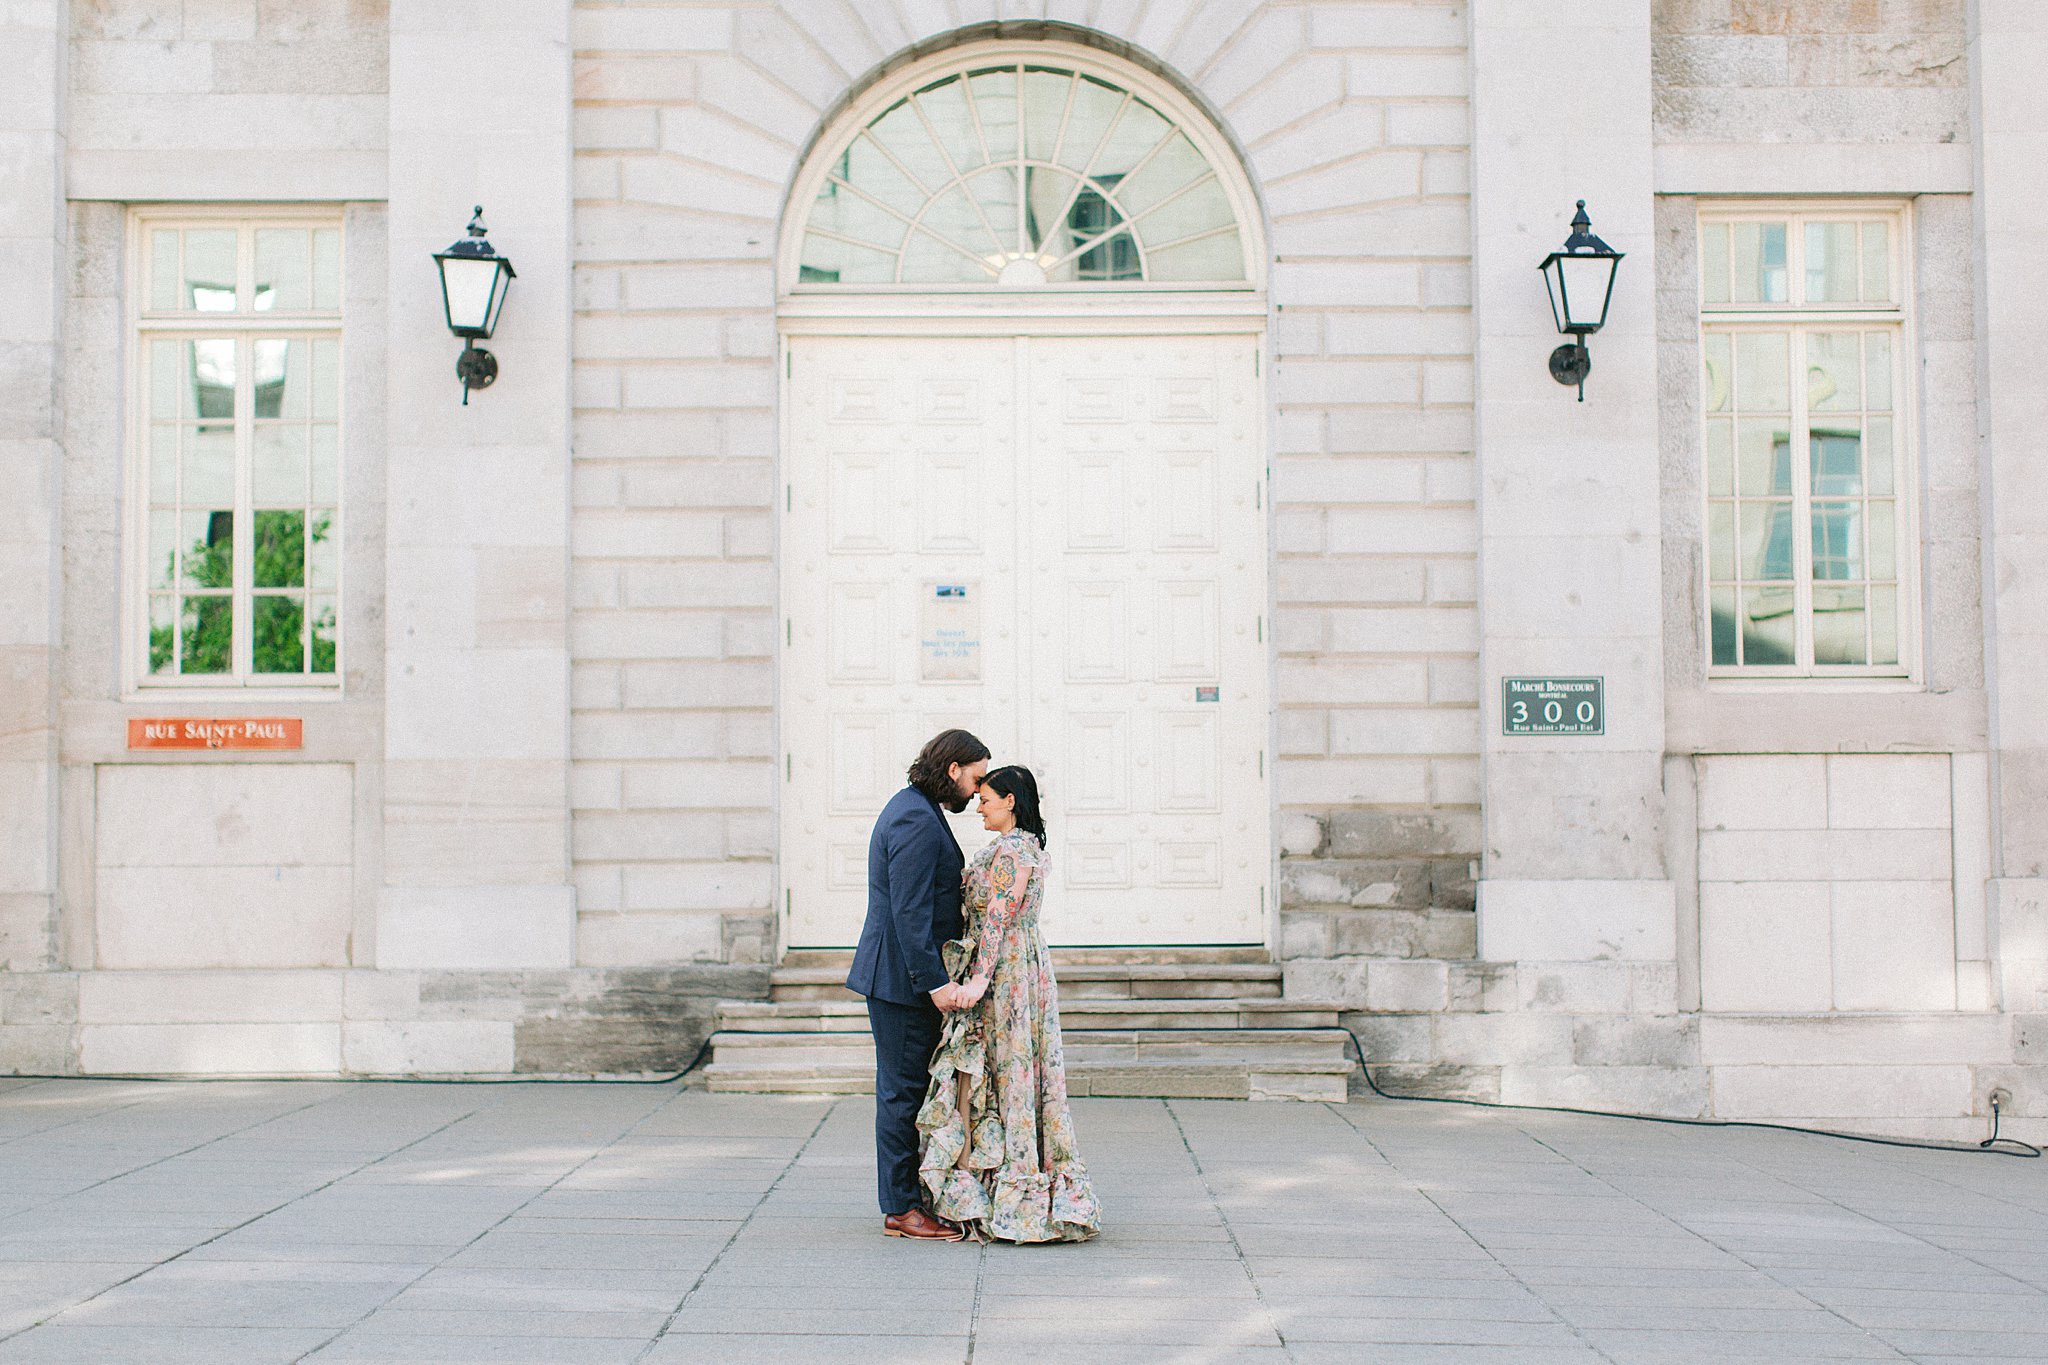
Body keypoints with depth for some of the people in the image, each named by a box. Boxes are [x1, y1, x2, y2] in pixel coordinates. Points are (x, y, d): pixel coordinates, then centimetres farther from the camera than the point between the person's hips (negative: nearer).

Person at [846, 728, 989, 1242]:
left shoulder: (912, 809, 16)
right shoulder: (917, 821, -18)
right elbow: (909, 911, -24)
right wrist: (935, 982, -25)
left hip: (905, 975, 11)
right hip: (904, 979, -11)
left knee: (908, 1087, 12)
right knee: (903, 1089, -5)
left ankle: (908, 1197, 18)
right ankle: (900, 1209, 0)